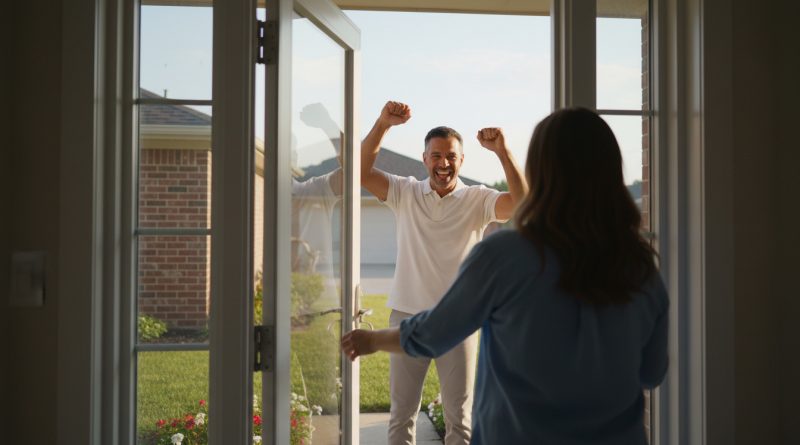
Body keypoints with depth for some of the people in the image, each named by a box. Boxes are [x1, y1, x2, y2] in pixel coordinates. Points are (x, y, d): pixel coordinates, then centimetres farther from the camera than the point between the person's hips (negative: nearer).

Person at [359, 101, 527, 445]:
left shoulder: (477, 200, -2)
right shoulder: (405, 193, 1)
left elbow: (522, 204, -18)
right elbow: (362, 171, -11)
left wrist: (502, 151, -28)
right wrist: (382, 124, -23)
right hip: (407, 315, 1)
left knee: (459, 415, 10)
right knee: (402, 412, 11)